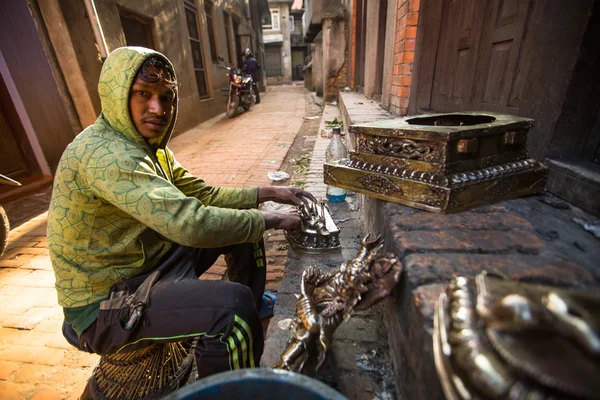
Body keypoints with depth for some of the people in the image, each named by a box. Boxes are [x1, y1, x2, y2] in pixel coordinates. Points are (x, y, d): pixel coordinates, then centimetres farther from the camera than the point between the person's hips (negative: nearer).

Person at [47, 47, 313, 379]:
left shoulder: (150, 147, 5)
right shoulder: (104, 153, -27)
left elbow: (204, 195, 3)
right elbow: (191, 223, -37)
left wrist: (266, 193, -7)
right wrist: (270, 219, -25)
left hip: (154, 261, 9)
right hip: (106, 306, -8)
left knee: (244, 225, 6)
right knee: (233, 303, -30)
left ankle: (253, 311, 27)